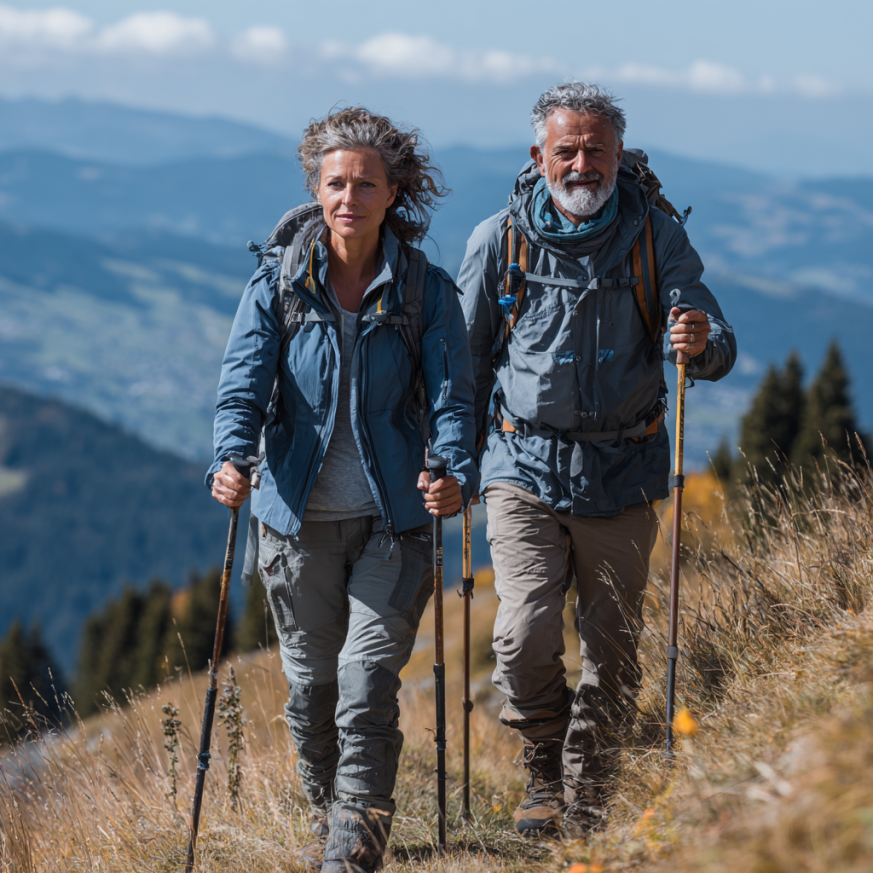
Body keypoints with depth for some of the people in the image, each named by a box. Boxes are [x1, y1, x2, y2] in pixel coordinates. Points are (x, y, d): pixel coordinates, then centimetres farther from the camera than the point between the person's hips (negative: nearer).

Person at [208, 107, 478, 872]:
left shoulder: (428, 292, -3)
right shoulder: (278, 283, -2)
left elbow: (451, 395, -9)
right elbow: (245, 380, -11)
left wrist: (456, 474, -29)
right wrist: (232, 459, -30)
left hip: (393, 520, -2)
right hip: (299, 518, 2)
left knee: (368, 682, -13)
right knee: (311, 683, 12)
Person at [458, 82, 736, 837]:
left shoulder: (656, 239, 0)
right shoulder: (499, 241, 0)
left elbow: (716, 349, -6)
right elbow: (466, 361, 10)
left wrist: (701, 343, -30)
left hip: (622, 474, 1)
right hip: (524, 469, -1)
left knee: (612, 647, 6)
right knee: (526, 634, -15)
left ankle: (587, 788, 26)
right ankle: (545, 771, 11)